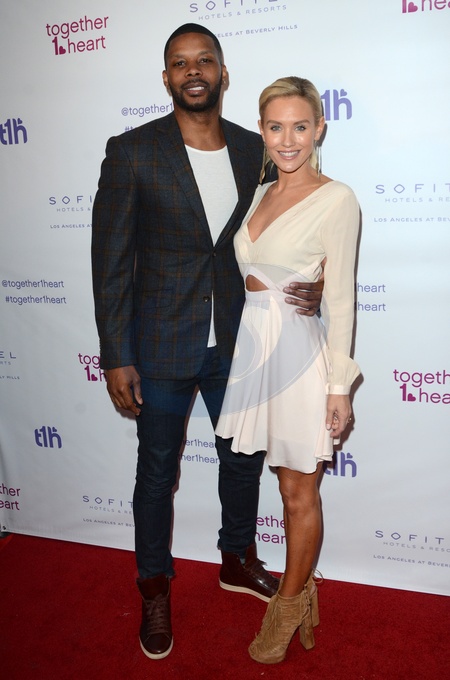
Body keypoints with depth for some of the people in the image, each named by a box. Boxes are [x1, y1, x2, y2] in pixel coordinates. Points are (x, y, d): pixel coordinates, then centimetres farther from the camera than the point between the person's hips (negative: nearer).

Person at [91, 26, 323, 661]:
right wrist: (116, 357, -11)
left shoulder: (256, 150, 2)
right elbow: (111, 259, -9)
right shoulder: (132, 151, -9)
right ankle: (155, 587, 36)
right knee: (157, 471, 12)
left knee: (244, 458, 19)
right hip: (161, 346, -3)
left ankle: (238, 560, 46)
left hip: (235, 344, 4)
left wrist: (305, 285, -9)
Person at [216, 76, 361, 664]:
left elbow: (340, 298, -11)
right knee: (291, 486, 17)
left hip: (299, 351, -6)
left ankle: (289, 604, 30)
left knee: (299, 492, 10)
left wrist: (340, 385, -10)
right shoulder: (260, 194, 11)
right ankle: (302, 590, 37)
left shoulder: (336, 199, -9)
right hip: (253, 346, 6)